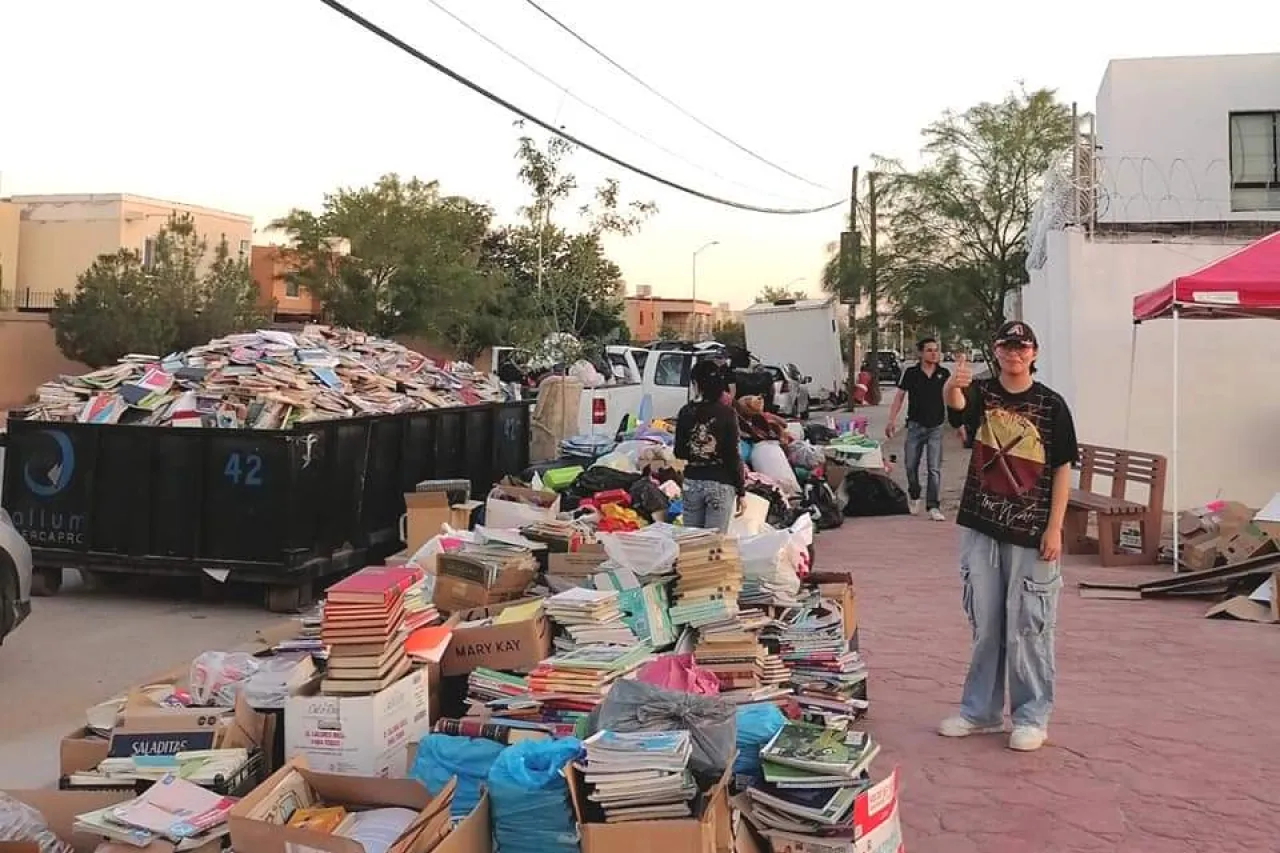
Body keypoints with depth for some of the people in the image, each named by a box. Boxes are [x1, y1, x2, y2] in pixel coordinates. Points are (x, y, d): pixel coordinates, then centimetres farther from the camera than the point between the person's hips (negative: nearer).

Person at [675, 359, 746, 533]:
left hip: (692, 482, 3)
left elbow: (679, 453, 5)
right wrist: (741, 491, -2)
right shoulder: (727, 413, -7)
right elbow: (733, 455, -8)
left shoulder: (686, 411, 1)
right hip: (720, 484, -3)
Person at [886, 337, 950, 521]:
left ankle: (933, 507, -2)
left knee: (934, 469, -5)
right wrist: (892, 420, -5)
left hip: (936, 427, 0)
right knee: (911, 466, 6)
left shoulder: (944, 374, 2)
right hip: (915, 426, 0)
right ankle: (914, 498, 30)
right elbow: (899, 397, 3)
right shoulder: (911, 373, -1)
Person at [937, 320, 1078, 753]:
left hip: (1031, 533, -2)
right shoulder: (980, 393, 2)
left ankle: (1032, 716, 16)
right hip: (980, 527, 2)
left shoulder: (1051, 405, -1)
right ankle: (980, 710, 24)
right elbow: (955, 405, -23)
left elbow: (1062, 469, -1)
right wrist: (952, 385, -47)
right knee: (984, 624, 12)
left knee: (1028, 627, 3)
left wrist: (1054, 528, -8)